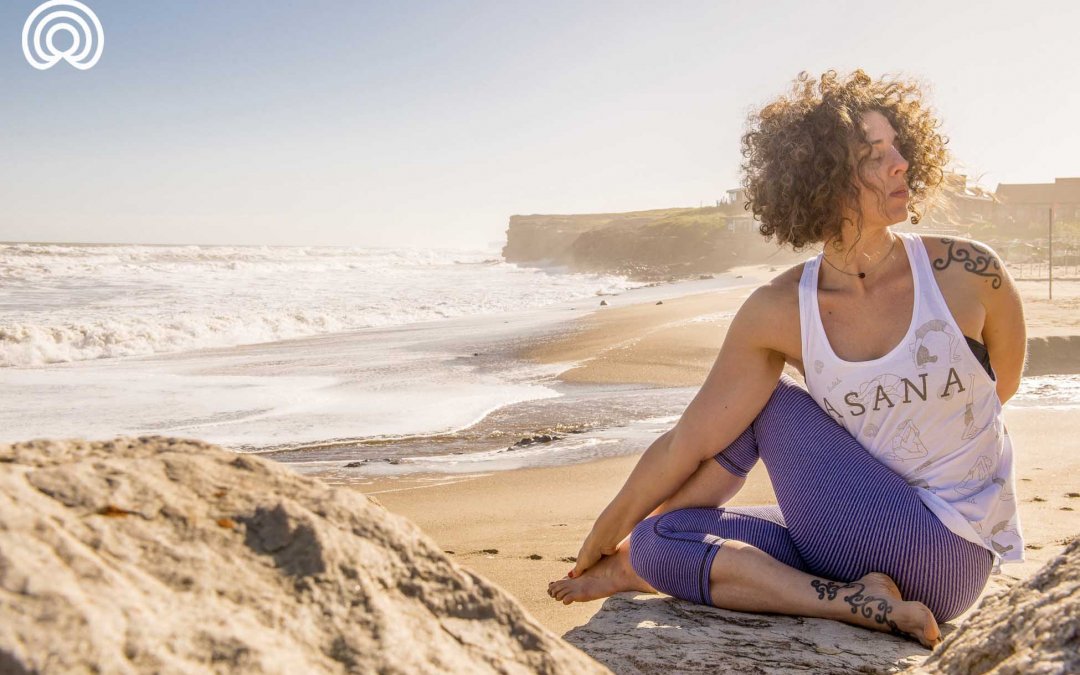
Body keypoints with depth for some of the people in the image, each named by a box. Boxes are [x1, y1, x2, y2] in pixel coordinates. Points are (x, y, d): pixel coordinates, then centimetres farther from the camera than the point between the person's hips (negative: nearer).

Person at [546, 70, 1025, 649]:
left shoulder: (968, 274, -9)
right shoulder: (779, 313, -6)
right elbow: (686, 444, -2)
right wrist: (604, 535, 2)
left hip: (950, 558, -3)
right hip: (855, 546, 3)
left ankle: (639, 563, -3)